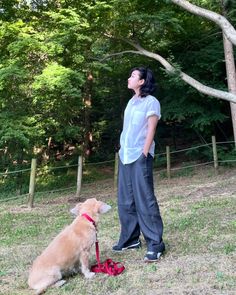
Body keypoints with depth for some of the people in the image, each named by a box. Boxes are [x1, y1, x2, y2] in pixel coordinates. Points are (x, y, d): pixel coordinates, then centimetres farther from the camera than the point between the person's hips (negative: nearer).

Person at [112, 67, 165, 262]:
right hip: (125, 156, 8)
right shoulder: (131, 102, 18)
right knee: (125, 201, 10)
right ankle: (130, 239, 19)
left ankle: (155, 244, -4)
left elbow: (151, 130, -9)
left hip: (140, 157, -8)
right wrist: (122, 151, 15)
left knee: (145, 200, -9)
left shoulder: (151, 102, -4)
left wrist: (144, 154, -16)